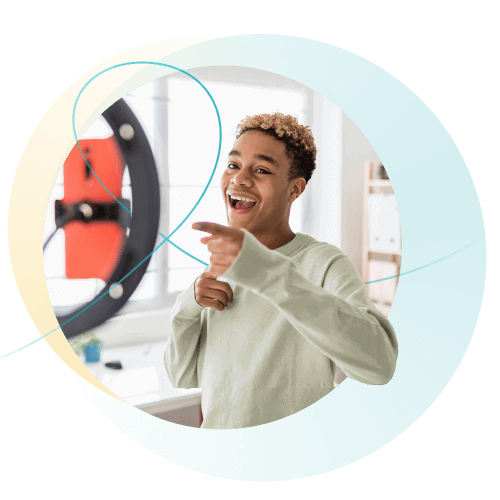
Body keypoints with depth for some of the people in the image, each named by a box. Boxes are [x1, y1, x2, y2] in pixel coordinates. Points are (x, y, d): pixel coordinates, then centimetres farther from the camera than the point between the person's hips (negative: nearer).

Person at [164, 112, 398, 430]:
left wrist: (268, 271, -46)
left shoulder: (326, 264, -20)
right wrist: (188, 306, -19)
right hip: (216, 432, 5)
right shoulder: (222, 265, -1)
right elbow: (184, 377, -1)